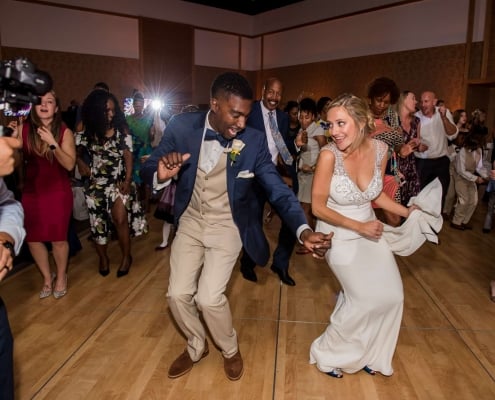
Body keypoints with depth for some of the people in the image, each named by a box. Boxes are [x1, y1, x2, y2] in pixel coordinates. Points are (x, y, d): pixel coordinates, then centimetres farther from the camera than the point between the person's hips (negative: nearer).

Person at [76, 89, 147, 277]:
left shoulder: (121, 130, -5)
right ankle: (103, 258, 31)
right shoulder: (86, 132, -1)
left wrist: (128, 180, -16)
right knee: (98, 221, 8)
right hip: (97, 183, 2)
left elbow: (128, 155, -7)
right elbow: (76, 153, 13)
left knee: (120, 219, -12)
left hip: (119, 181, -2)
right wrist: (81, 164, -7)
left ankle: (126, 256, 11)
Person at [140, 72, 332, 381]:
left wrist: (304, 230, -32)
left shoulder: (254, 140, -18)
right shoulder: (182, 127, -15)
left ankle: (230, 350, 23)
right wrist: (161, 174, -33)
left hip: (227, 226, -2)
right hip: (190, 221, 3)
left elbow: (278, 189, -16)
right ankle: (197, 347, 35)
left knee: (209, 297, -10)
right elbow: (147, 170, -8)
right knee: (178, 294, 4)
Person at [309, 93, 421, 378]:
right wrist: (359, 227, -20)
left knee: (392, 296, 8)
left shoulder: (380, 149, -10)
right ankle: (327, 353, 23)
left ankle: (368, 353, 36)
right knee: (365, 300, -4)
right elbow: (318, 207, -18)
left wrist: (407, 212, -5)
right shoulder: (330, 155, -25)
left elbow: (376, 193, 6)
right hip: (339, 234, -6)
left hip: (370, 229, 6)